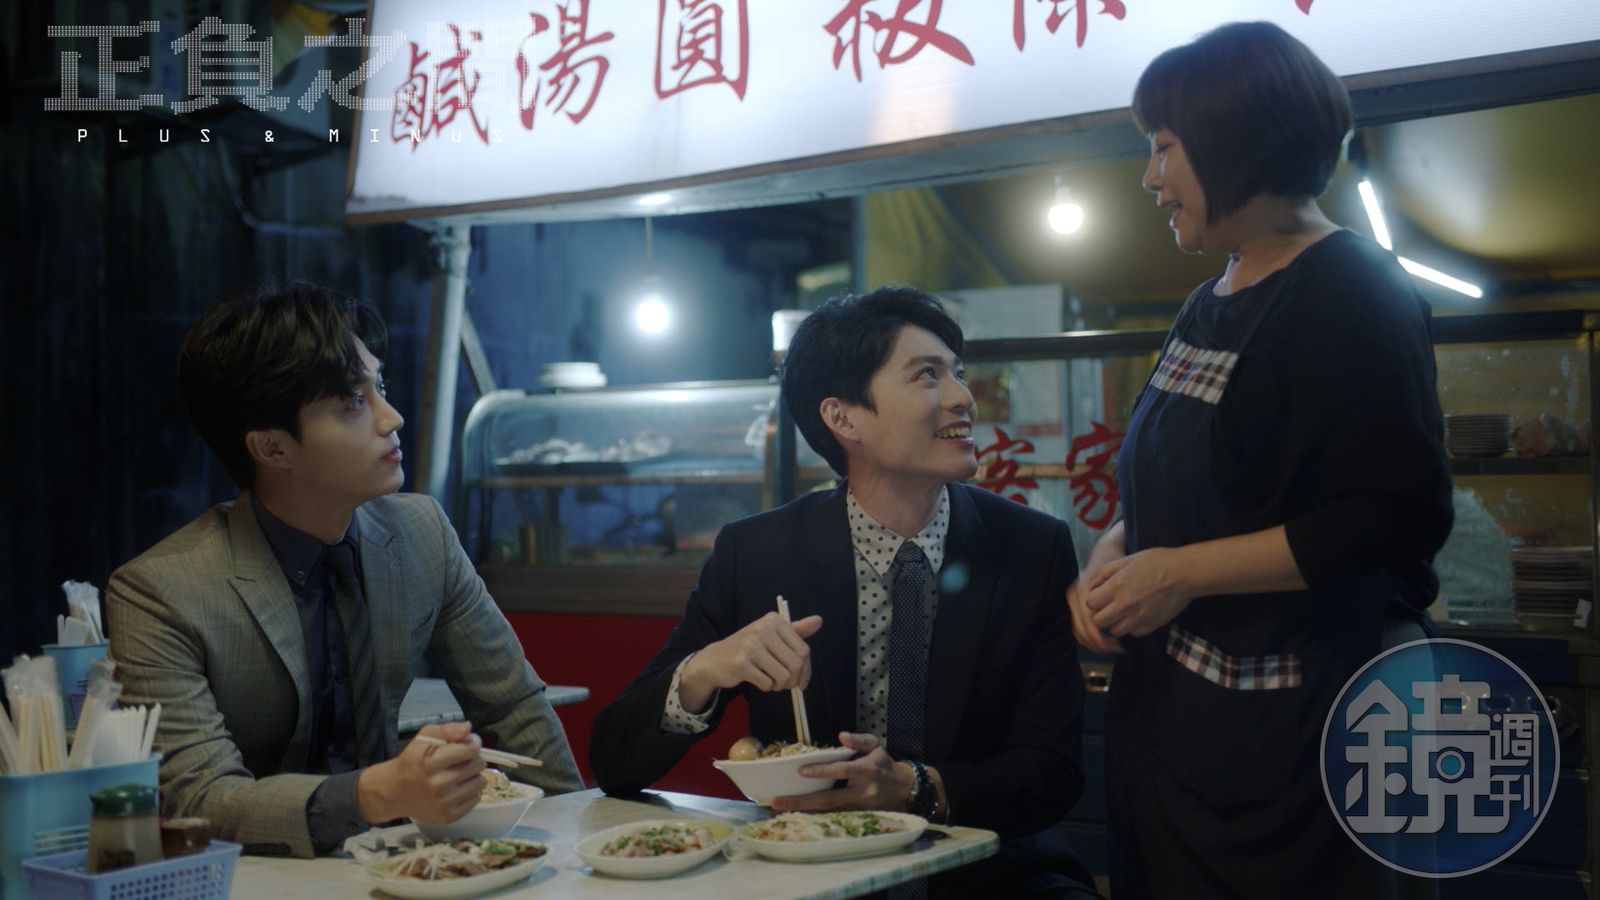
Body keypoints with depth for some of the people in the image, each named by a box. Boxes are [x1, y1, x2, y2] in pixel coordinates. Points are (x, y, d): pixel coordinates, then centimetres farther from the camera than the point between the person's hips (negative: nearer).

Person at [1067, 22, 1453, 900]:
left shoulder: (1353, 294, -13)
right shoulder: (1210, 305, 12)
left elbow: (1399, 518, -21)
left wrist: (1181, 572, -18)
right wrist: (1113, 556, 1)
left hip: (1282, 734, -8)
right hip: (1165, 711, 8)